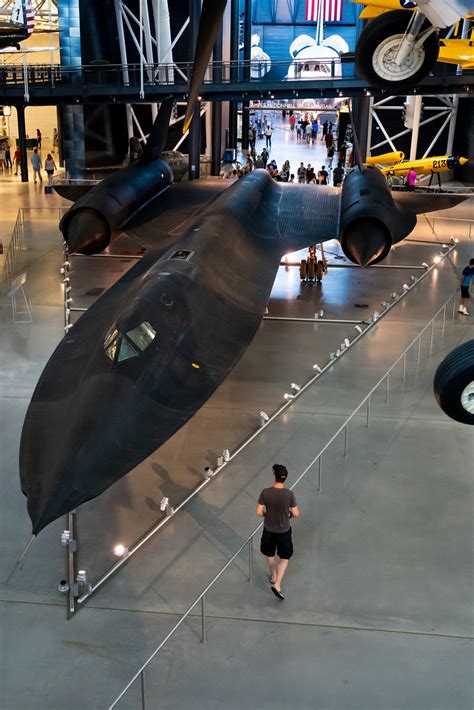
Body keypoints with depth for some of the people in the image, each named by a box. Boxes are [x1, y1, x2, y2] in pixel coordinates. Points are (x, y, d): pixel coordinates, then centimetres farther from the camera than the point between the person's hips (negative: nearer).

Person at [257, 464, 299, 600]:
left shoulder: (265, 492, -19)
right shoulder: (289, 494, -22)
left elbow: (259, 512, -14)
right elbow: (296, 514, -15)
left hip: (268, 530, 2)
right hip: (284, 531, -2)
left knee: (269, 555, 26)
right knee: (284, 558, 16)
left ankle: (273, 577, 45)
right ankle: (277, 585, 7)